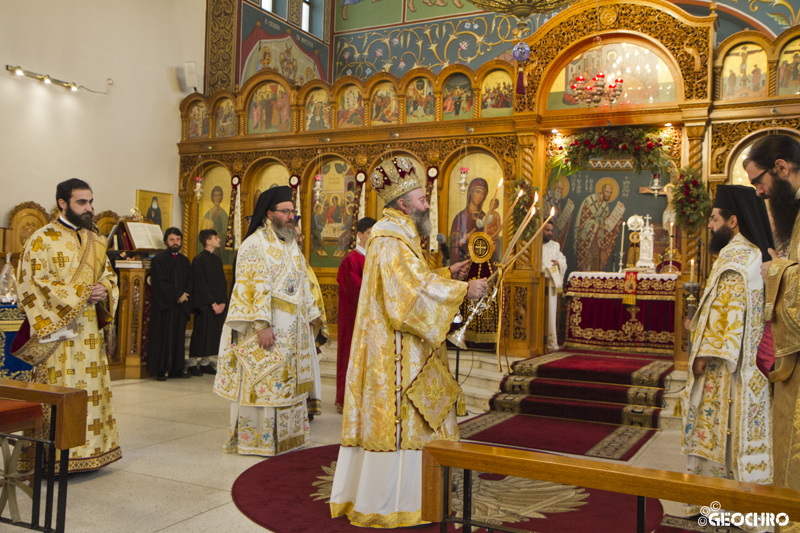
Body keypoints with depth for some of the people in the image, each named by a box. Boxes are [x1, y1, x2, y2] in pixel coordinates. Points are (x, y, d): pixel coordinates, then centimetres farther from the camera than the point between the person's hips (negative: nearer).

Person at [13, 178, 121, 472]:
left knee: (91, 388, 9)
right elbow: (32, 283, -11)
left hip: (89, 329, 6)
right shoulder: (43, 239, -5)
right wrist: (76, 295, -16)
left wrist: (104, 290, -4)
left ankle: (89, 450, 19)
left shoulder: (95, 240, 14)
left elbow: (109, 274, 19)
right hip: (57, 329, -6)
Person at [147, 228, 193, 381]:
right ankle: (161, 370, 1)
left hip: (181, 305, 5)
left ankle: (176, 368, 12)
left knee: (179, 337, 6)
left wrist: (184, 296, -8)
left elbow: (189, 282, 11)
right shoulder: (159, 259, -2)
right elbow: (160, 282, -10)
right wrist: (178, 295, -13)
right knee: (163, 337, -3)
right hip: (163, 305, -5)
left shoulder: (185, 261, 14)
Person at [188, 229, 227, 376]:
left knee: (213, 334, 7)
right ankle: (192, 363, 7)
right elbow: (201, 285, -12)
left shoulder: (217, 260, 15)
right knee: (200, 334, -3)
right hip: (204, 305, -7)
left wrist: (223, 302, 1)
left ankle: (205, 363, 16)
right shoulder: (199, 259, -8)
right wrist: (213, 304, -14)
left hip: (218, 305, 7)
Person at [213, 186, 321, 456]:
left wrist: (310, 317, 15)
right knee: (260, 380, -3)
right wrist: (261, 325, -24)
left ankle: (284, 434, 22)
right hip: (266, 326, -8)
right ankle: (252, 439, 8)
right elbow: (255, 286, -18)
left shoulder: (291, 245, 15)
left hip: (292, 329, 8)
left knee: (288, 381, 12)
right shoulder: (255, 244, -10)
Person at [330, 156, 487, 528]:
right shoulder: (390, 238, -17)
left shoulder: (397, 233, 17)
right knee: (398, 422, -3)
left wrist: (446, 274, 13)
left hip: (399, 349, 11)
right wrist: (464, 289, -18)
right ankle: (387, 504, 8)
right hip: (396, 352, -11)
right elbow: (416, 288, -24)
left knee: (387, 420, 15)